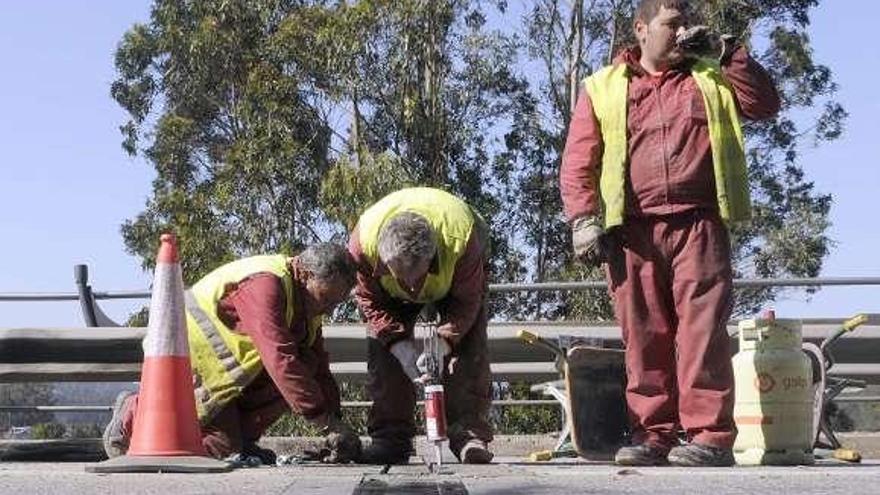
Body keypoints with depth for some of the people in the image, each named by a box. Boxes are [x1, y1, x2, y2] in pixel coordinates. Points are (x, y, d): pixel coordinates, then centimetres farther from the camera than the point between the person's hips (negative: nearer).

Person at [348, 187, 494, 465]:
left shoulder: (460, 237, -45)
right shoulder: (363, 242, -41)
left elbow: (467, 301, -28)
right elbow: (370, 301, -23)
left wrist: (444, 341, -42)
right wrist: (399, 342, -35)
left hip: (457, 282, -1)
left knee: (469, 349, -17)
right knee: (382, 350, -13)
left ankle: (470, 437, -16)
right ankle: (389, 439, -8)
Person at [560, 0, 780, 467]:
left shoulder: (710, 78, 20)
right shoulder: (603, 88, 15)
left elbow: (765, 104, 11)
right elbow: (578, 162, 8)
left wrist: (725, 52, 6)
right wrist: (583, 219, -5)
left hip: (698, 223, 0)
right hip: (632, 230, 0)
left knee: (702, 328, -8)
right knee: (643, 333, 0)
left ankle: (709, 435, -8)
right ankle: (652, 433, 5)